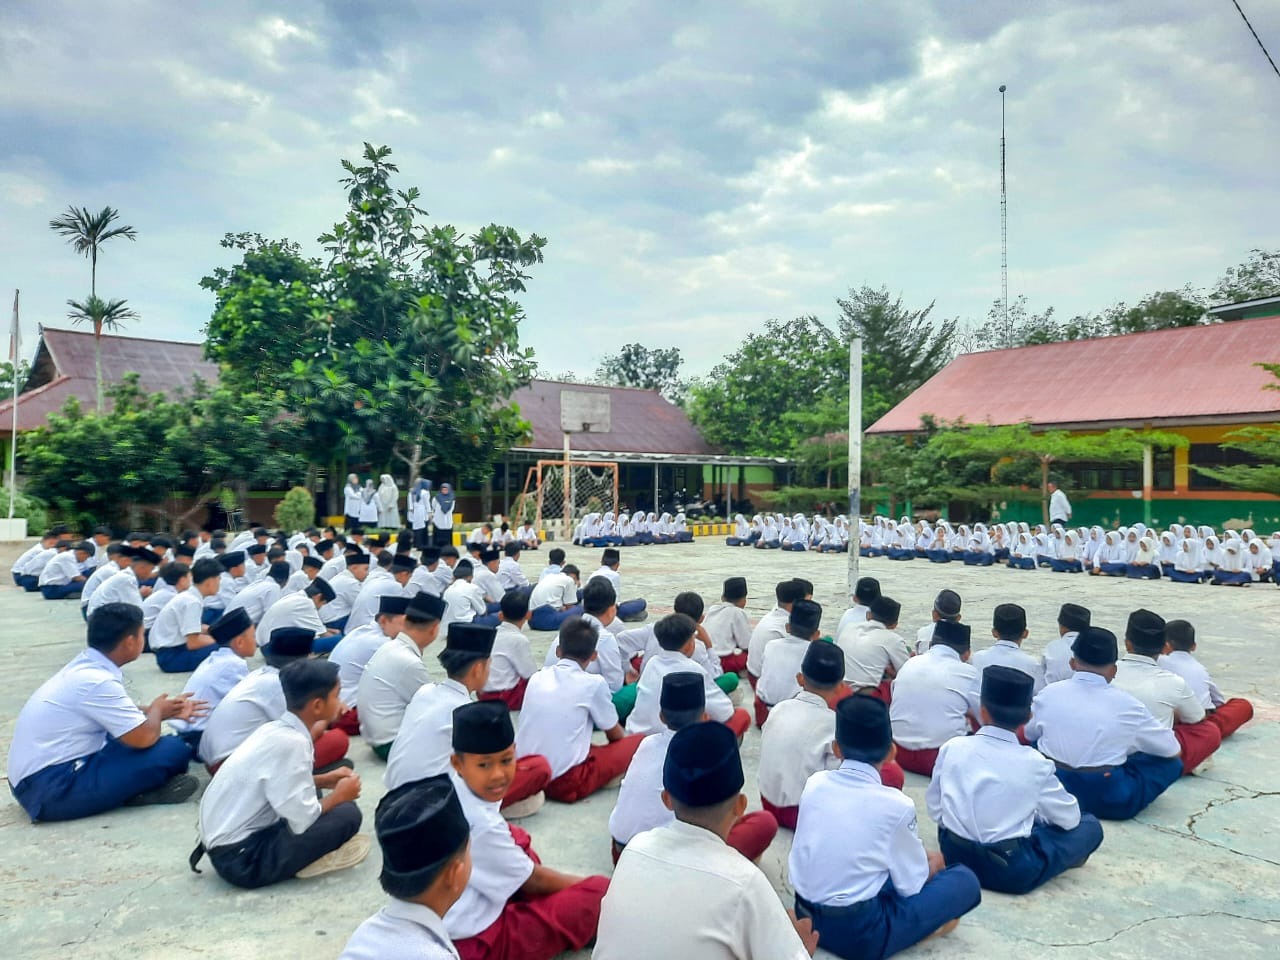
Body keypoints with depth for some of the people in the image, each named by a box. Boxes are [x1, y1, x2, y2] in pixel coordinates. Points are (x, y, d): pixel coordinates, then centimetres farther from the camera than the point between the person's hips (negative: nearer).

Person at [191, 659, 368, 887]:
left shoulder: (277, 729, 2)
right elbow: (302, 821, -22)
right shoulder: (290, 742, -23)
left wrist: (324, 781, 13)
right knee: (347, 814, -15)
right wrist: (339, 795, -5)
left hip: (226, 842, 9)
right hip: (242, 859, -9)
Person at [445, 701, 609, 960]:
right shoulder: (481, 825, -28)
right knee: (599, 893, -15)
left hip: (439, 921, 9)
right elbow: (534, 880, -11)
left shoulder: (449, 787, -7)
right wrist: (584, 883, 3)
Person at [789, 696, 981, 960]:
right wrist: (933, 864, 21)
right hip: (860, 934, -5)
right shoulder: (896, 805, -14)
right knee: (965, 880, 7)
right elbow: (912, 884, -3)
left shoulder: (815, 782, -2)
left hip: (807, 918, 6)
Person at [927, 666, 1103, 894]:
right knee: (1090, 825, 12)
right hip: (1011, 872, -5)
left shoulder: (952, 747, -6)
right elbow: (1069, 818, 3)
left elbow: (935, 810, 0)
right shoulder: (1034, 763, -12)